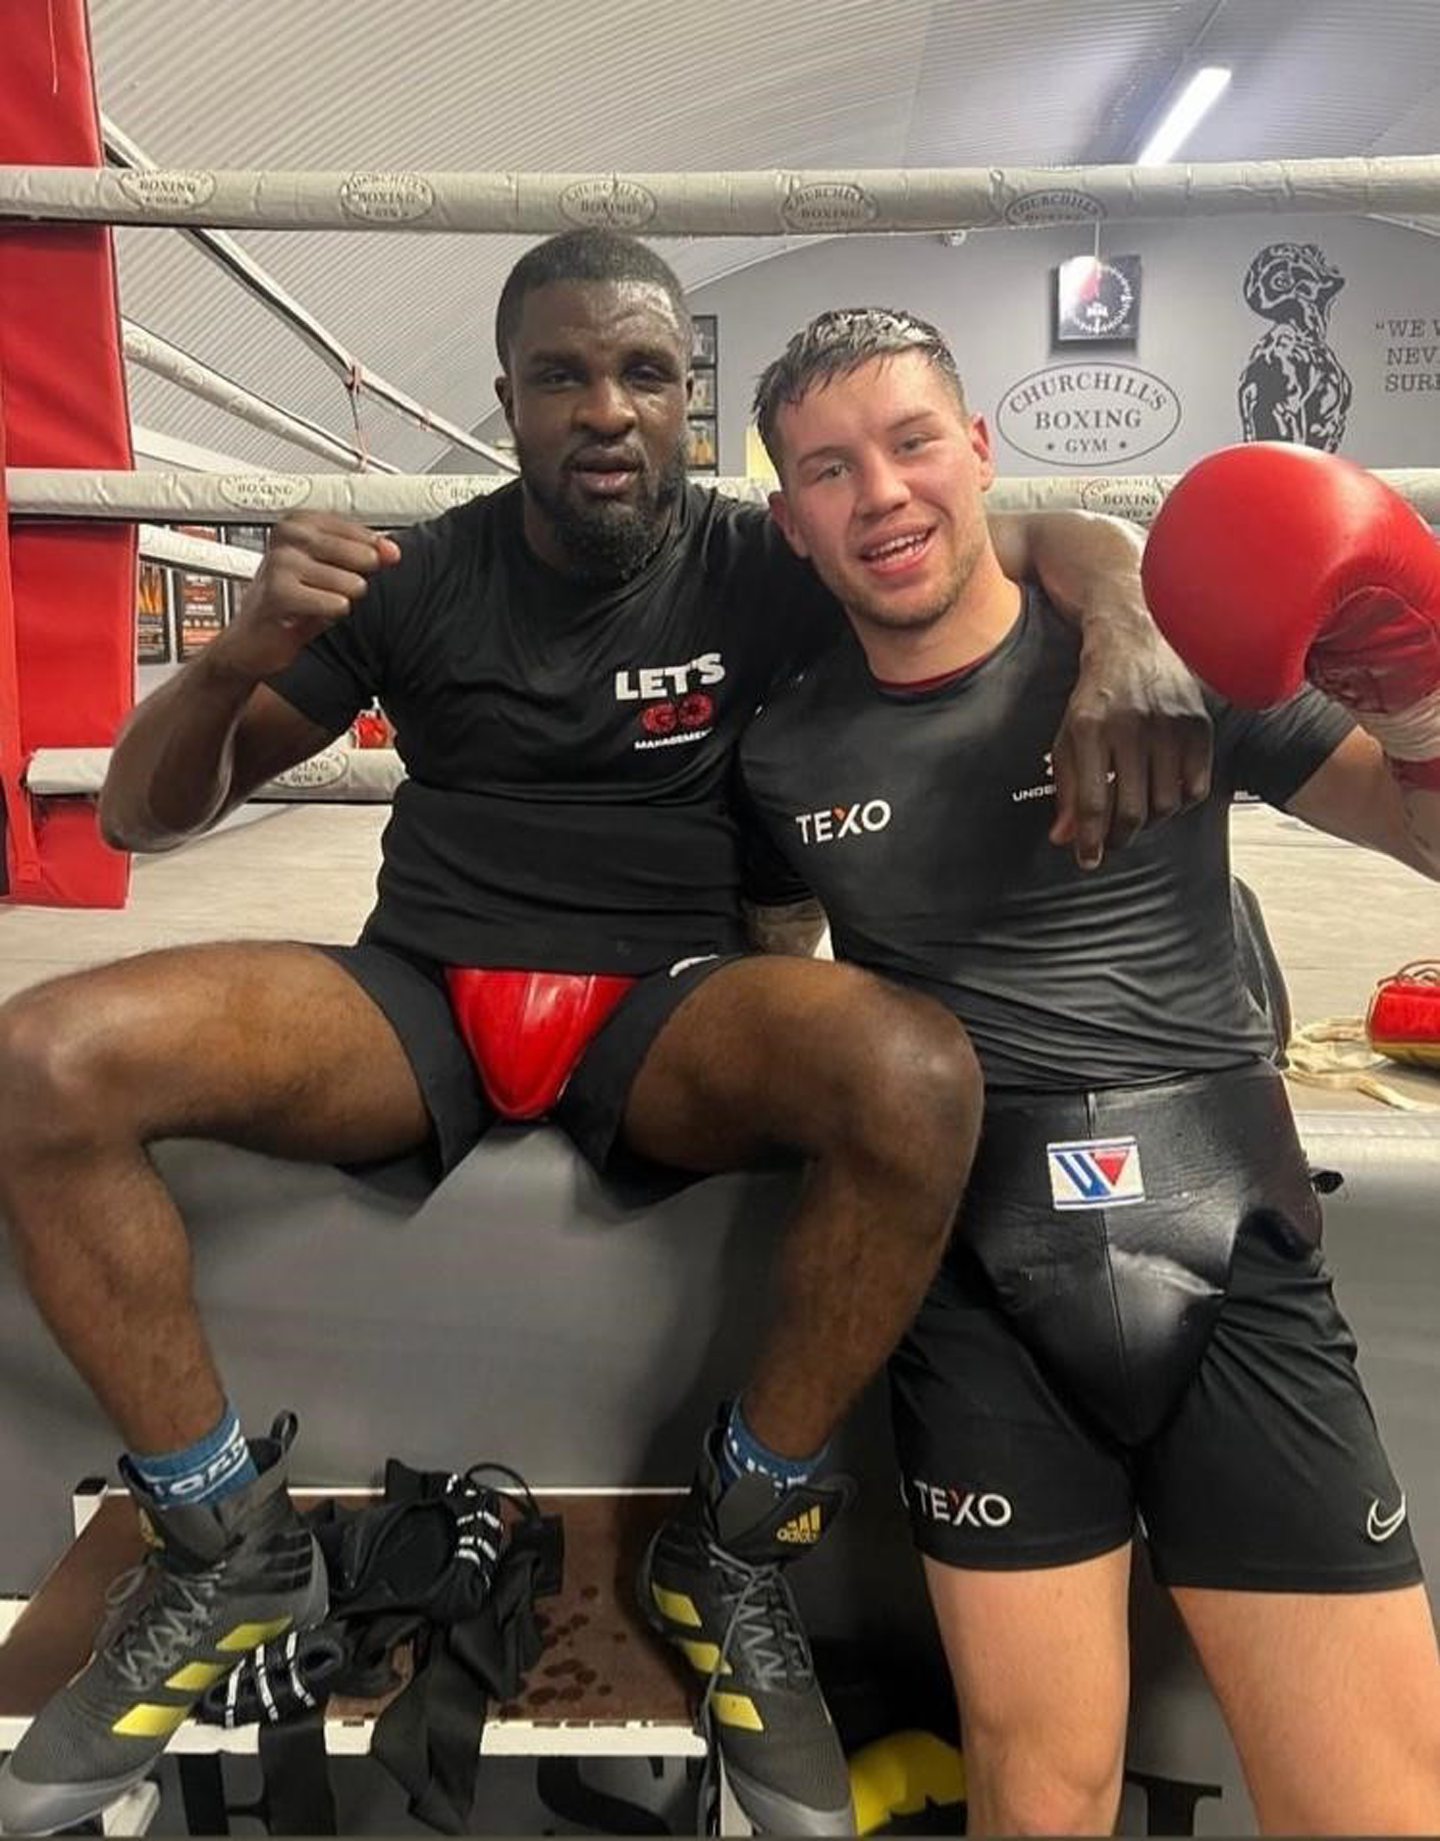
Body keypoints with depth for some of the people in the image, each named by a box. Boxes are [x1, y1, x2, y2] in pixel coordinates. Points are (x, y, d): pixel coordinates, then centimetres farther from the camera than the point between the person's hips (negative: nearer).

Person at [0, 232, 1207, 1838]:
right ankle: (231, 1544, -1)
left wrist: (1122, 634, -19)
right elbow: (140, 815, 6)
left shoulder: (756, 566, 4)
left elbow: (1056, 536, 6)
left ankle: (731, 1547, -8)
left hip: (667, 1007, -1)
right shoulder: (419, 577, 6)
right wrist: (238, 657, -16)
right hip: (418, 992, 2)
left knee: (918, 1081, -33)